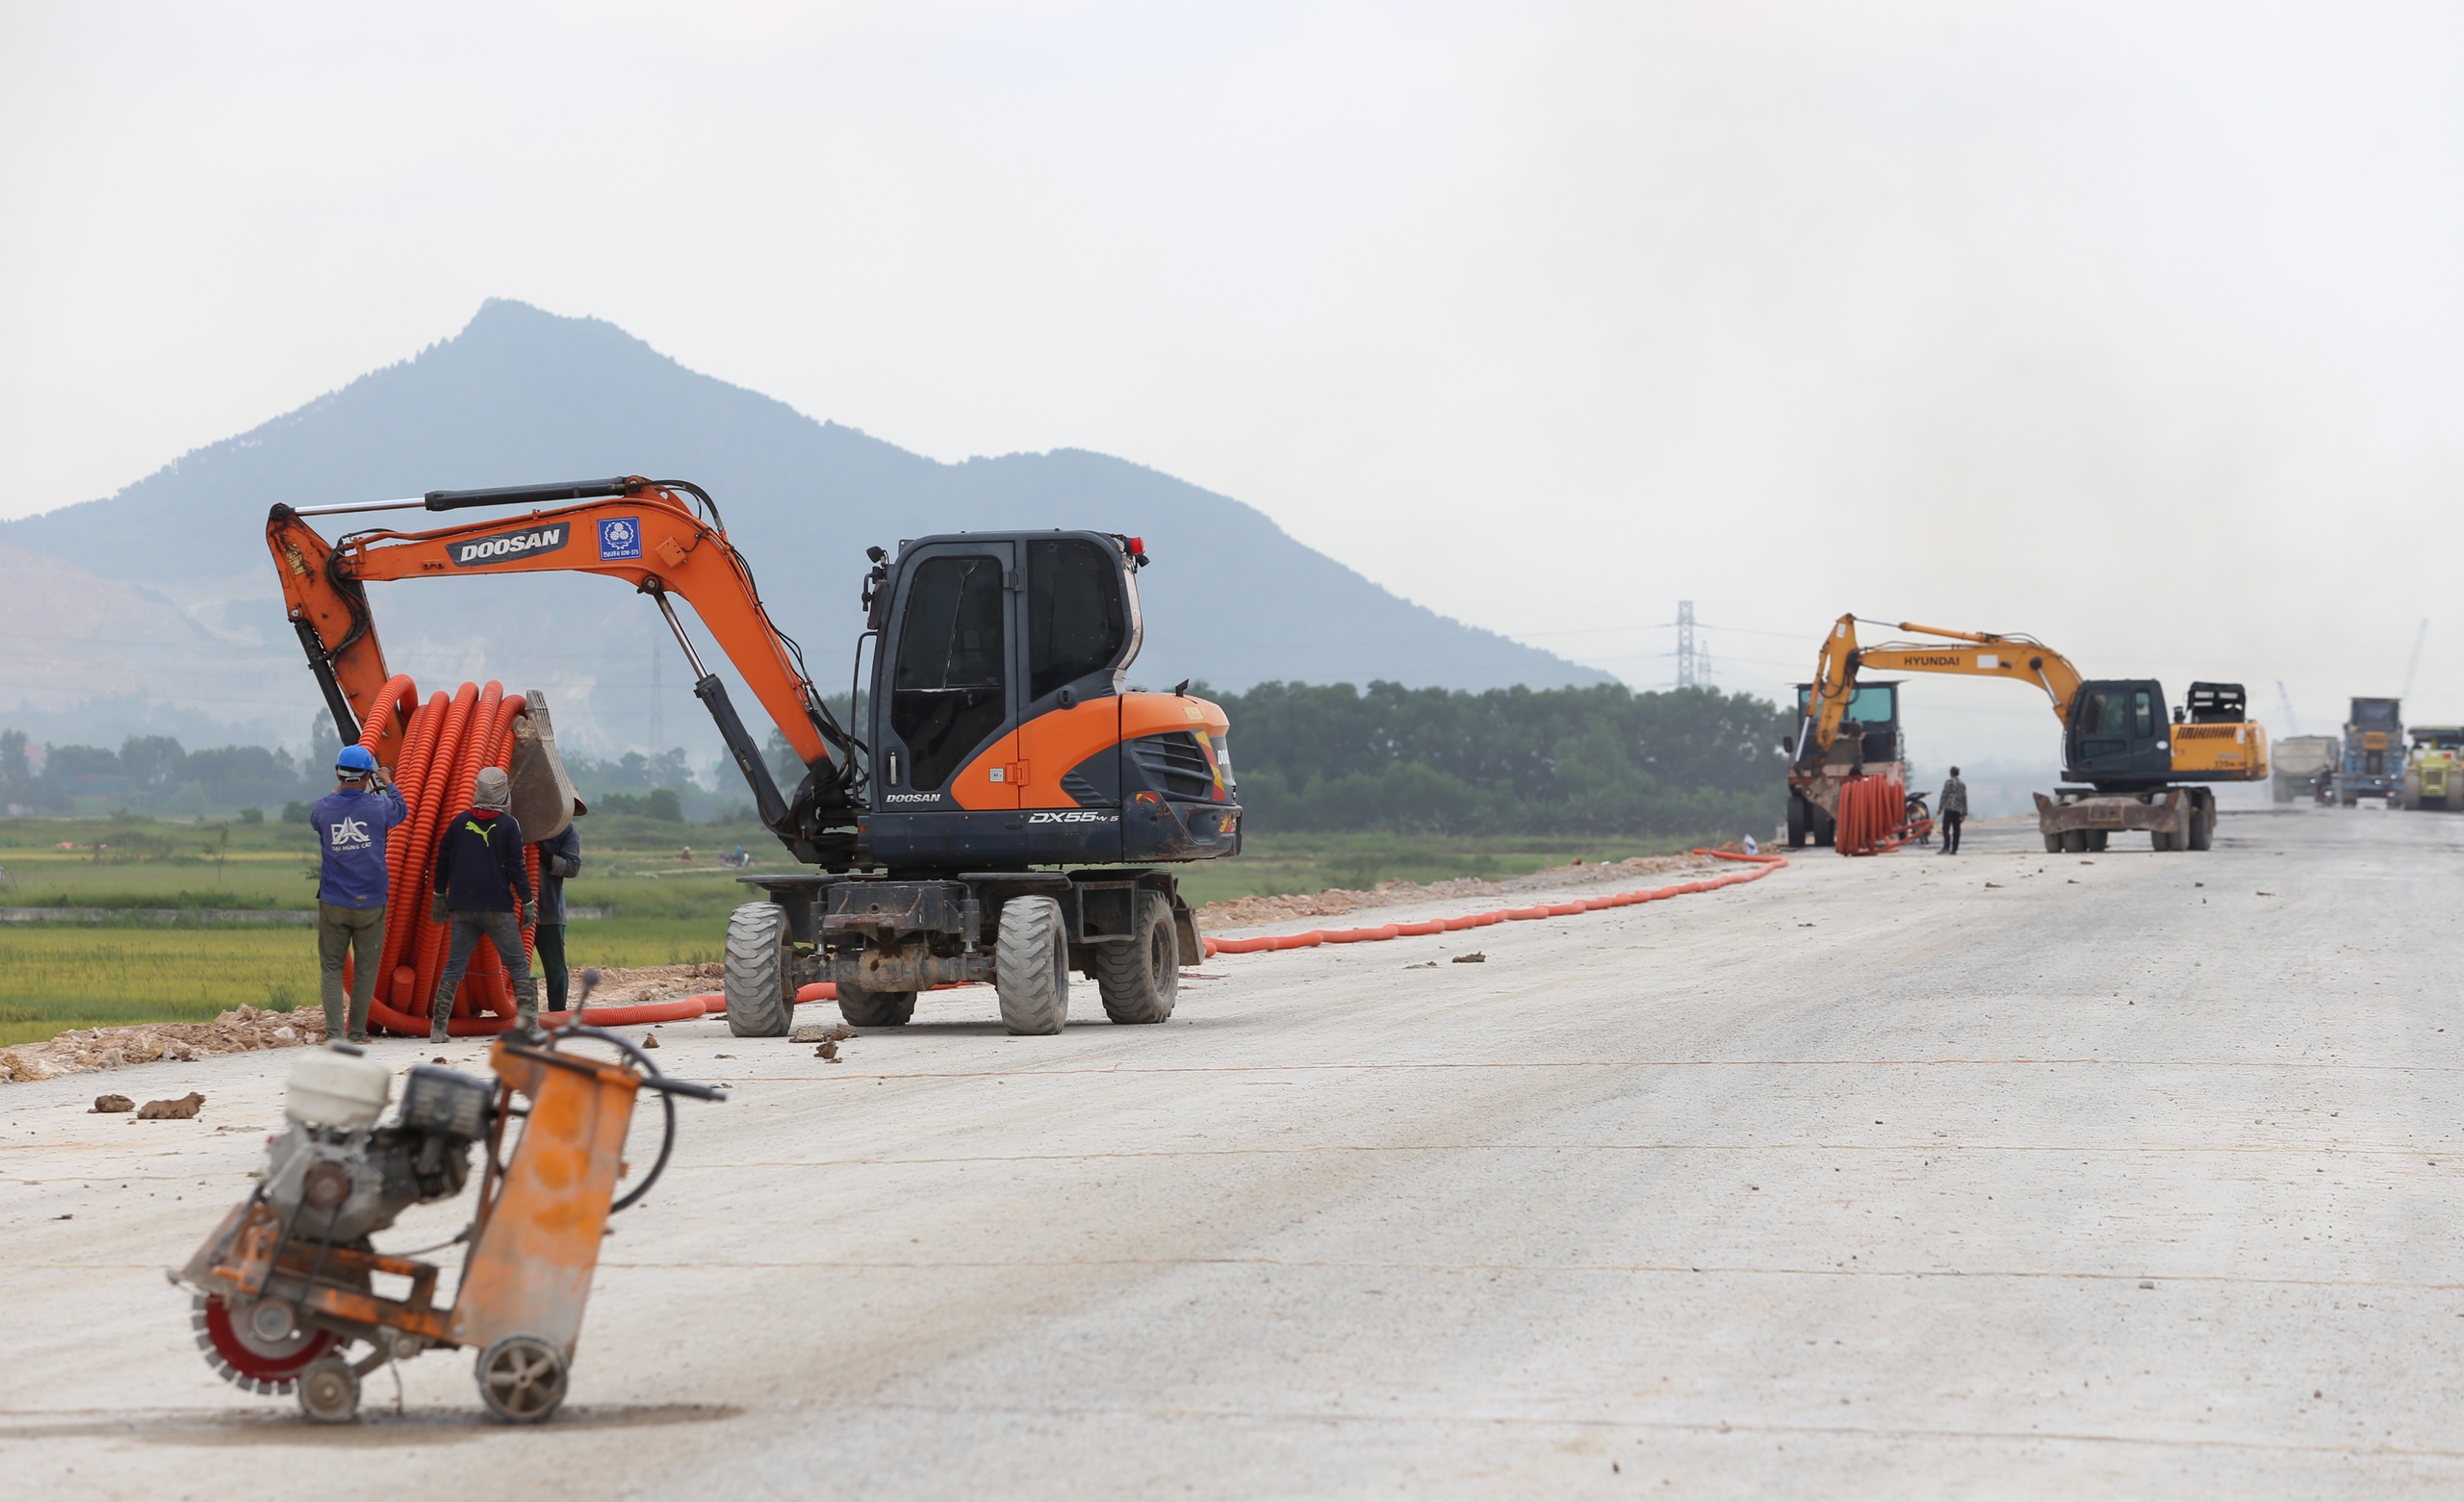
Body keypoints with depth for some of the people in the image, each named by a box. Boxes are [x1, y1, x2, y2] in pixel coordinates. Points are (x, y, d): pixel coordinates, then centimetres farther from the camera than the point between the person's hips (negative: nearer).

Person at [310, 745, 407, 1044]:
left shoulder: (322, 808, -6)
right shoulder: (379, 806, -8)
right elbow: (401, 811, 17)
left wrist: (338, 789, 30)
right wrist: (387, 783, 34)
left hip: (333, 904, 1)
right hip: (371, 904, 0)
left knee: (331, 966, 6)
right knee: (365, 968, 9)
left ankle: (334, 1029, -6)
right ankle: (357, 1031, 11)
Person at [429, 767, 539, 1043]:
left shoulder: (460, 821, 6)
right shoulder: (508, 825, -6)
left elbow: (442, 860, 11)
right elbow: (517, 867, -6)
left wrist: (440, 896, 21)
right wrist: (527, 902, 2)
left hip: (463, 908, 4)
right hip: (498, 907, -3)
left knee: (454, 966, 7)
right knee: (518, 964, 3)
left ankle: (438, 1026, 3)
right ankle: (527, 1022, -7)